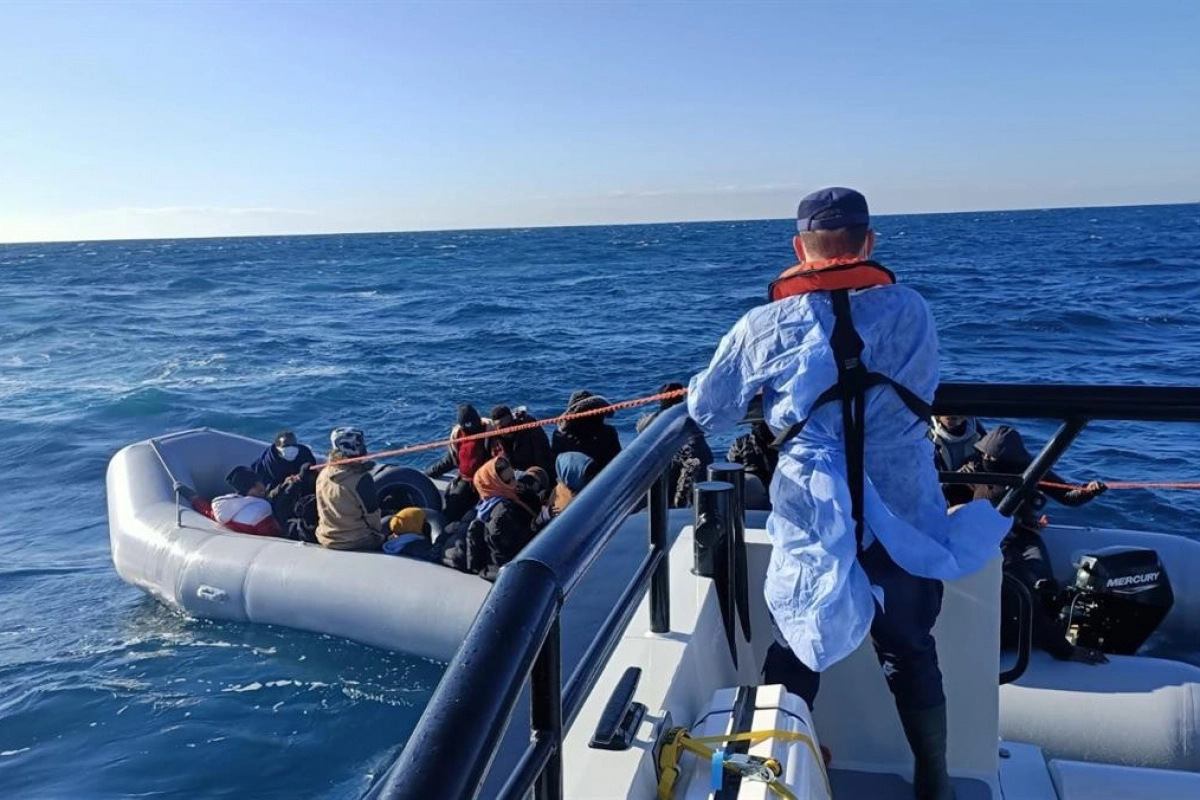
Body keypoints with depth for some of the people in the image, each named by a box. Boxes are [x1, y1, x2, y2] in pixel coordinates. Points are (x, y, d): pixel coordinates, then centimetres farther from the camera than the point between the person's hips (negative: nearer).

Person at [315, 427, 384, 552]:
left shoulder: (323, 475, -5)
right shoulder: (362, 479, -24)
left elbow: (324, 511, 8)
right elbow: (372, 516, -13)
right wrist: (378, 533, 5)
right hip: (358, 544, -7)